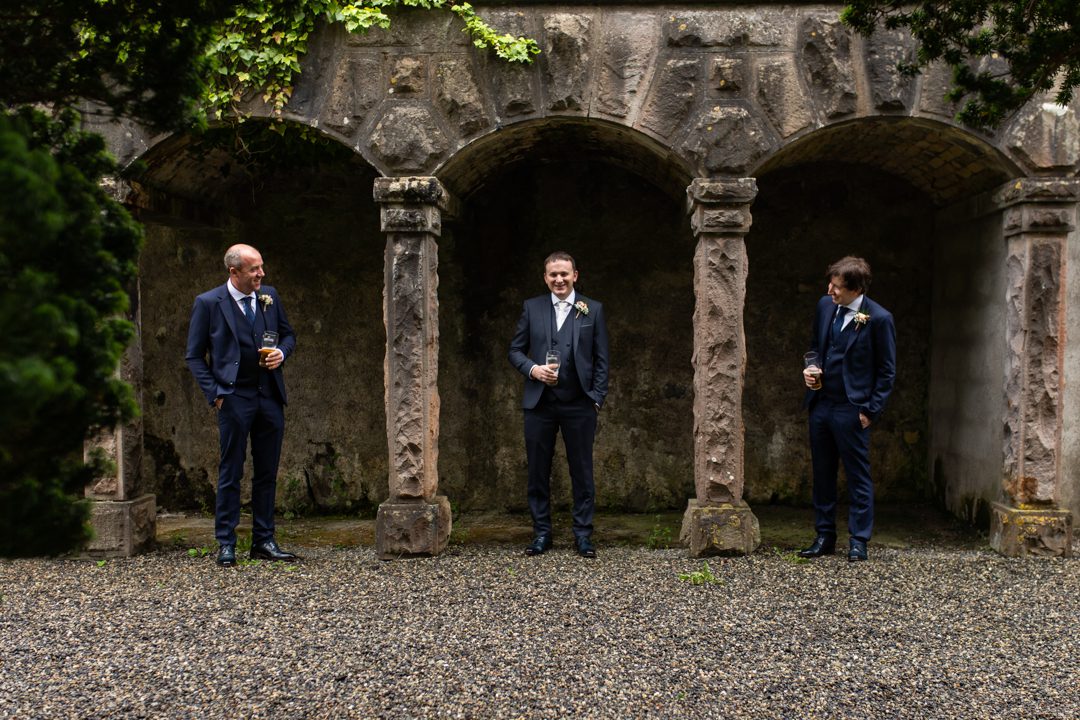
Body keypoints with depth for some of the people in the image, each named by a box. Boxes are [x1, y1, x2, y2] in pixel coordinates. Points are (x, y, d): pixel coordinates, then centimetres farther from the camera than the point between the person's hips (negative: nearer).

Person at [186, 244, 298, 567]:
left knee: (267, 473, 8)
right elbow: (195, 356, 1)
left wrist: (281, 353, -3)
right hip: (234, 398, -4)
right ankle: (226, 544, 11)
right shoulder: (208, 303, -3)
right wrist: (214, 392, -8)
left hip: (270, 397, 4)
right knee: (230, 473, 1)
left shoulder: (269, 296, 8)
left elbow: (288, 334, 20)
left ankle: (264, 541, 17)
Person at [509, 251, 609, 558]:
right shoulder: (532, 307, 8)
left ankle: (583, 534, 15)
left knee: (582, 471, 4)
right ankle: (541, 533, 17)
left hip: (579, 403, -1)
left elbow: (601, 359, 5)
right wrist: (533, 369, -11)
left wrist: (597, 398, -2)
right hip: (539, 403, 1)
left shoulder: (593, 310, 5)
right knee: (538, 470, 6)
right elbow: (515, 350, 9)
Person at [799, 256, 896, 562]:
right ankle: (825, 537, 23)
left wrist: (870, 411, -9)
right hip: (820, 405, 6)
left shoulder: (878, 319, -12)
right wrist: (810, 370, 1)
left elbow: (886, 372, -6)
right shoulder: (825, 305, 5)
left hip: (851, 409, -6)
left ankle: (858, 541, 14)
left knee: (858, 476, 4)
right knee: (822, 473, 12)